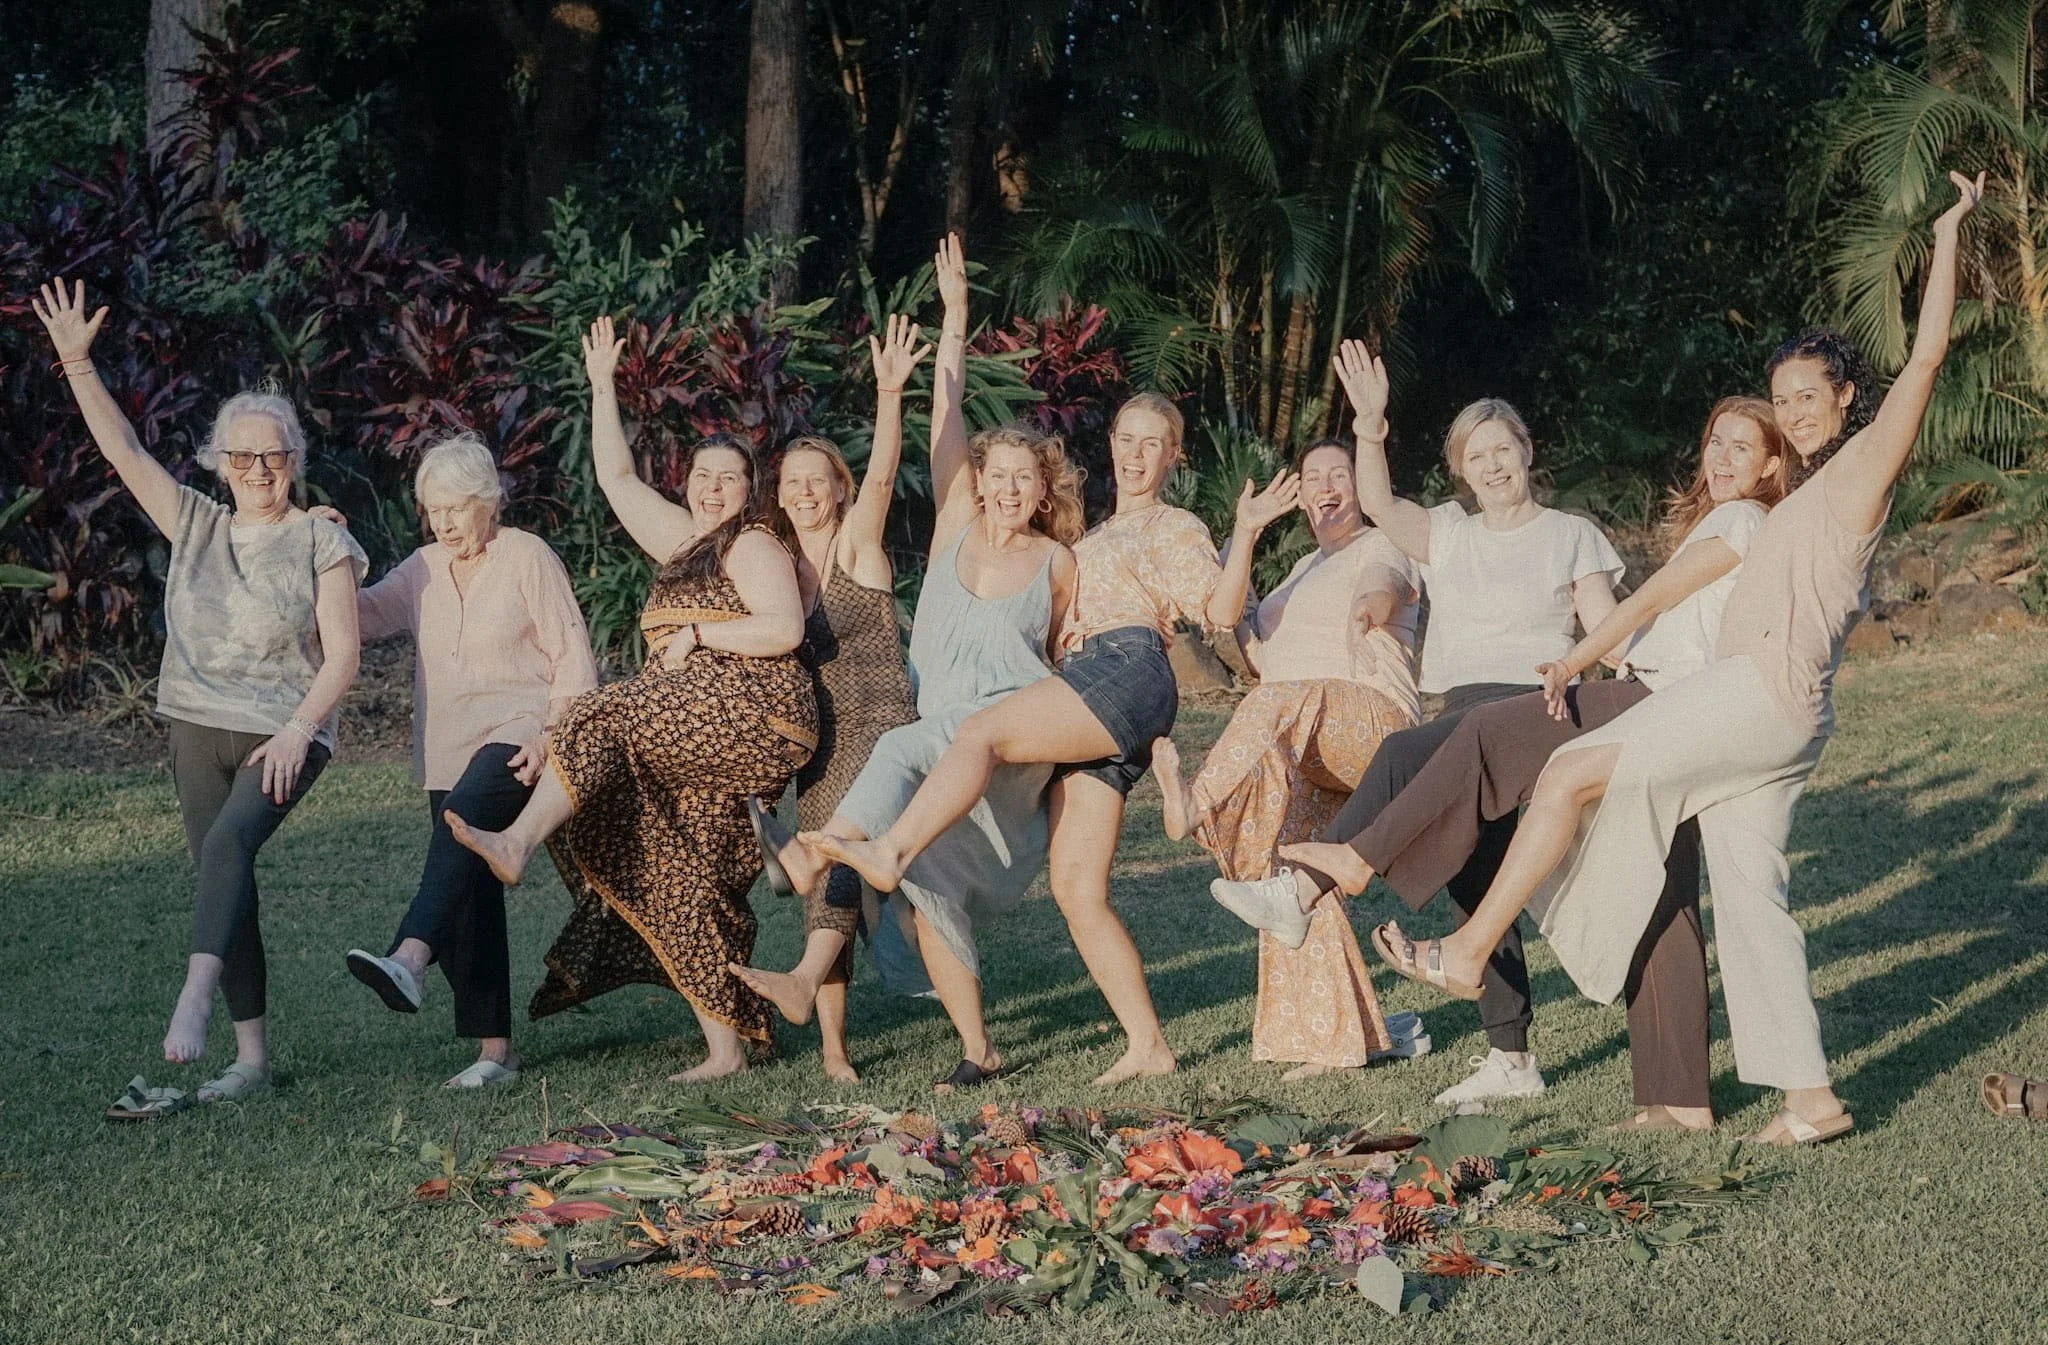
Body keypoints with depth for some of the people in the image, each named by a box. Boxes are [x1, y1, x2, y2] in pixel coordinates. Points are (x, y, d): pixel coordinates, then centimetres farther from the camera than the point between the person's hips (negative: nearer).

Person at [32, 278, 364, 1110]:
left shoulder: (321, 543, -3)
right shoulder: (194, 525, 9)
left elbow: (341, 656, -8)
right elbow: (122, 450, 3)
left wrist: (296, 729, -21)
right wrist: (77, 362, -6)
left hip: (285, 734, -5)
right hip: (198, 729, 5)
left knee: (227, 844, -30)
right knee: (225, 881, 3)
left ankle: (194, 997, -42)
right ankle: (251, 1056, 7)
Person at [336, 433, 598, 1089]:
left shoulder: (528, 558, -1)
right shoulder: (422, 569, 15)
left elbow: (573, 657, -4)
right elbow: (358, 616, 6)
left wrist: (552, 735, -15)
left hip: (518, 738, -6)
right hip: (447, 755, 6)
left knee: (464, 816, -35)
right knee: (471, 897, 2)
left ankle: (410, 958, -53)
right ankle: (494, 1048, 6)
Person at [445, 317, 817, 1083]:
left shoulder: (754, 546, 1)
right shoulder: (681, 541, 24)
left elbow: (785, 630, -13)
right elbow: (616, 476, 29)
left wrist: (696, 633, -9)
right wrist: (602, 387, 30)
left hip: (747, 713, -8)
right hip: (689, 738, 8)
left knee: (604, 723, -24)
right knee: (681, 880, 0)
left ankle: (516, 844, -37)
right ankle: (726, 1046, -2)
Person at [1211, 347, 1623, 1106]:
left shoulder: (1571, 536, 11)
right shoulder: (1448, 536, 20)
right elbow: (1379, 504, 2)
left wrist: (1571, 665, -17)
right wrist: (1370, 424, -12)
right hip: (1461, 714, 5)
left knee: (1403, 754, -32)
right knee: (1473, 881, -3)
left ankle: (1298, 891, -36)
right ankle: (1510, 1060, -1)